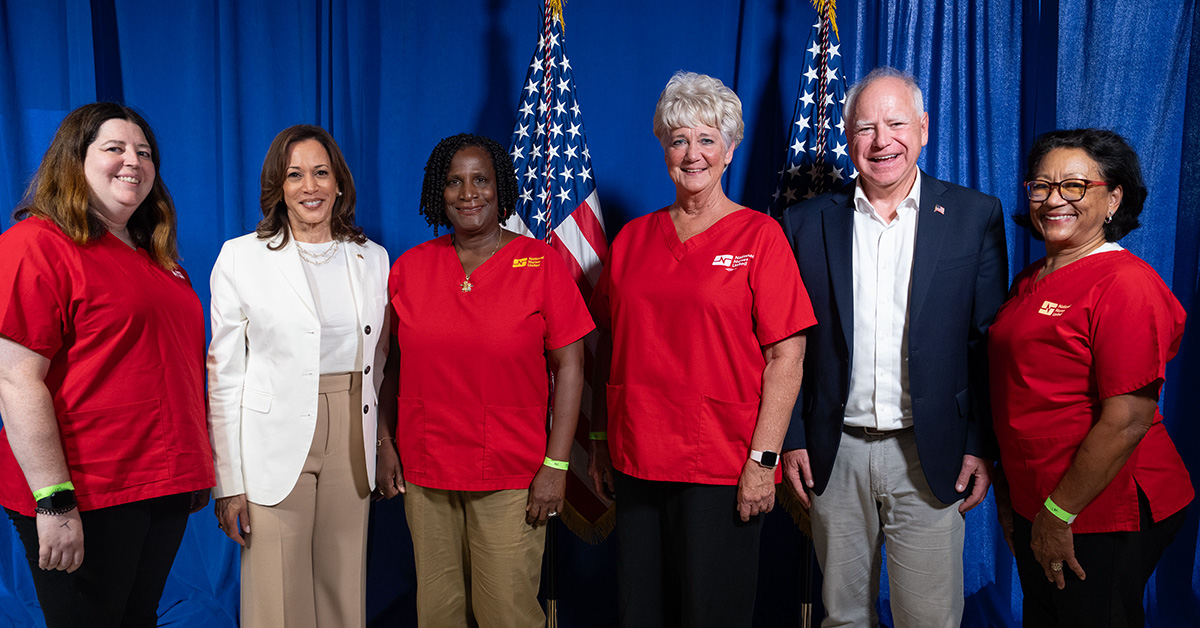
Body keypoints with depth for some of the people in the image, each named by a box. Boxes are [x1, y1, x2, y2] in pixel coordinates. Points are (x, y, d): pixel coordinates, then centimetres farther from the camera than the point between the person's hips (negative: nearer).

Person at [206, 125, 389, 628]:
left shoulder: (373, 259, 8)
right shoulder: (241, 257, -2)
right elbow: (224, 374, -3)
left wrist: (384, 449, 9)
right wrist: (228, 480, -7)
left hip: (353, 444, 3)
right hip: (275, 444, -3)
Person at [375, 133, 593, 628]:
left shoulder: (541, 263, -4)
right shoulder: (409, 267, 5)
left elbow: (569, 366, -6)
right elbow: (389, 364, 11)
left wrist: (556, 465, -10)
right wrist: (385, 445, 5)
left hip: (512, 476, -3)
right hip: (424, 473, 3)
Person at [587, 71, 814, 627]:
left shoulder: (758, 235, -3)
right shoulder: (633, 237, 9)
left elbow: (786, 356, -7)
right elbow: (614, 347, 13)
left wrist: (763, 459, -13)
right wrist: (600, 442, 10)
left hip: (722, 466, -4)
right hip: (636, 459, 4)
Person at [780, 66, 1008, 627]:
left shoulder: (975, 216, 0)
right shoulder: (807, 222, 2)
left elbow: (990, 342, 0)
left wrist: (982, 446, -4)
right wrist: (791, 439, 0)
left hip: (930, 456, -1)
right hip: (834, 455, 2)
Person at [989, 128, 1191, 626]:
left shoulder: (1125, 283, -17)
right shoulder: (1030, 281, 9)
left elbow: (1128, 419, -22)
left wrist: (1059, 514, -18)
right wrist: (1005, 486, 13)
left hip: (1101, 517, -8)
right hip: (1033, 505, 8)